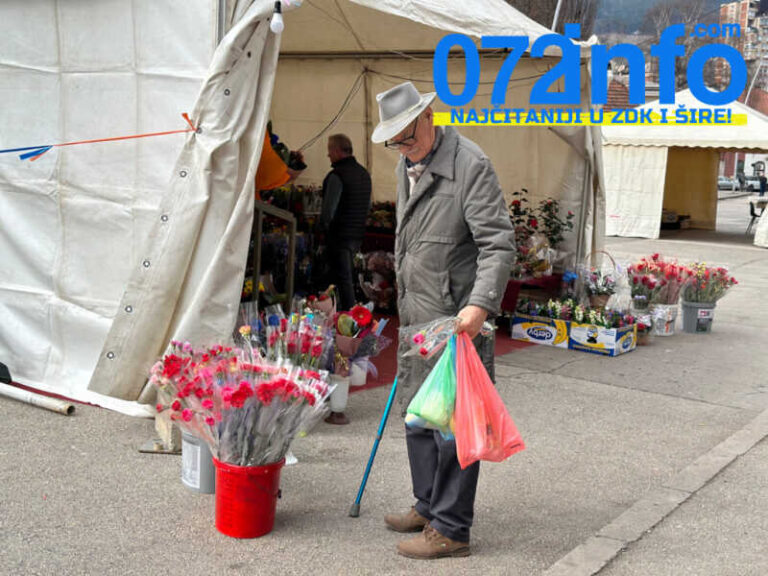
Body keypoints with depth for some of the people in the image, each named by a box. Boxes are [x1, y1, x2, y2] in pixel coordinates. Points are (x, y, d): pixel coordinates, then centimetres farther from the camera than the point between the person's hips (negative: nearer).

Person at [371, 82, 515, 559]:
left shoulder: (470, 165, -15)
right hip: (417, 317, 9)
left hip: (457, 320, -9)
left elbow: (500, 243, -20)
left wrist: (480, 304, -31)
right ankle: (428, 506, 34)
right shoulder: (407, 167, 13)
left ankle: (451, 529, 8)